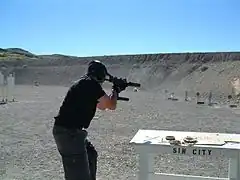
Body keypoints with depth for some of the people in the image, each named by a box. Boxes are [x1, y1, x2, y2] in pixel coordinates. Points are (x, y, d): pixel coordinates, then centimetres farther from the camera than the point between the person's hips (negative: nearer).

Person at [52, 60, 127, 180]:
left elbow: (102, 106, 27)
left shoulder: (85, 83, 16)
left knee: (91, 155, 27)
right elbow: (111, 106, -8)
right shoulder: (91, 84, -14)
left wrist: (115, 91, 24)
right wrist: (116, 89, 8)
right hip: (68, 133, -10)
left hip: (70, 131, 10)